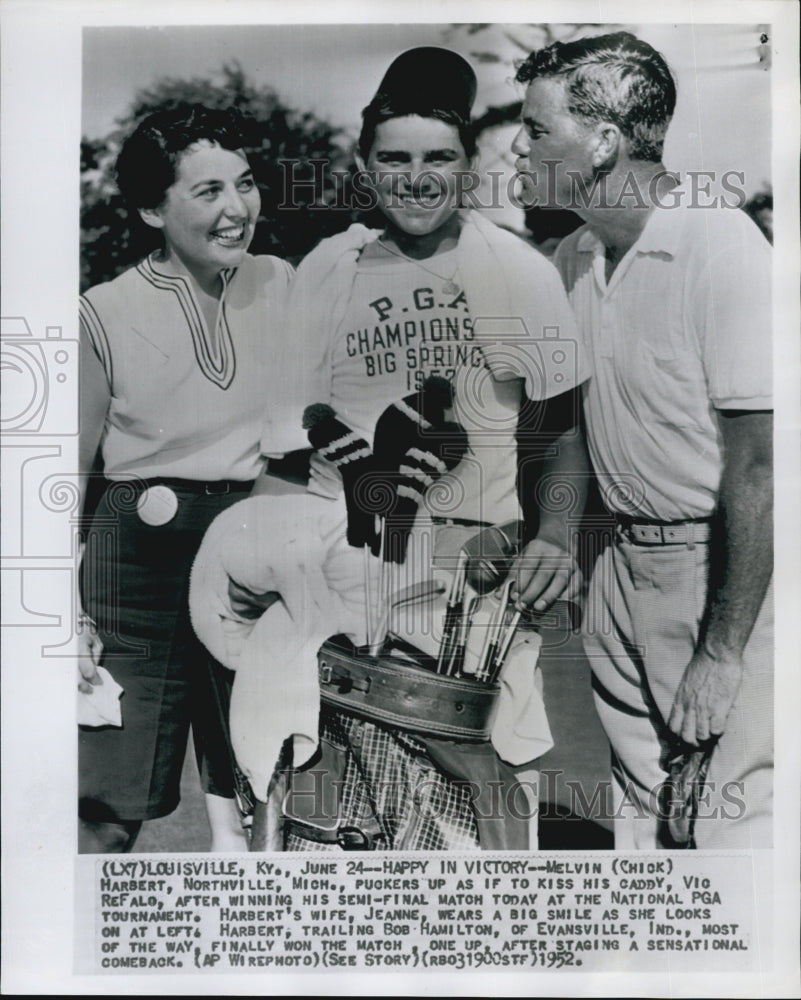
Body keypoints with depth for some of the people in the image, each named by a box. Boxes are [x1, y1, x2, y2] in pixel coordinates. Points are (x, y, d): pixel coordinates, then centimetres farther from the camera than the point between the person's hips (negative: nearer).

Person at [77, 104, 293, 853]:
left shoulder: (282, 286, 2)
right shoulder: (106, 312, -4)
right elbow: (70, 471, 2)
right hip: (144, 549, -2)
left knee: (246, 789, 15)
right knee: (107, 807, 2)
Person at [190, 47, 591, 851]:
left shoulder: (521, 272, 0)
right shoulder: (324, 272, 5)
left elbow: (563, 425, 6)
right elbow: (287, 428, 9)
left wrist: (555, 536, -8)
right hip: (343, 566, 1)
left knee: (484, 810, 6)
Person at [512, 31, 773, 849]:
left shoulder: (722, 246, -16)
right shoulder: (572, 260, 7)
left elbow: (756, 465, -18)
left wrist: (722, 653, -17)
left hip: (728, 570, -6)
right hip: (624, 561, 7)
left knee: (728, 823, 0)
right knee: (637, 806, 17)